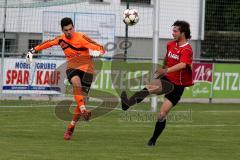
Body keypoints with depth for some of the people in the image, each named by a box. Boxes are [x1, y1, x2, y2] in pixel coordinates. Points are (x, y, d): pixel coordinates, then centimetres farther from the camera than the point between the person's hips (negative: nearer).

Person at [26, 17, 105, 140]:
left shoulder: (81, 38, -12)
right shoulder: (61, 39, 2)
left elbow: (100, 49, -15)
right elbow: (48, 43, 23)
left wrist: (97, 52, -38)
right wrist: (34, 50, 25)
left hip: (86, 69, -2)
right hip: (72, 67, 2)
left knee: (82, 98, -7)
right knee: (76, 83, -34)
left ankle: (71, 128, 5)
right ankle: (83, 110, -51)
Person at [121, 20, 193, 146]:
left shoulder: (187, 50, -16)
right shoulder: (170, 44, 6)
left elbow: (183, 65, -35)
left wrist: (166, 70, -48)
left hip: (177, 85, -4)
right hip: (166, 79, 4)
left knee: (162, 114, -6)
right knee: (149, 87, -32)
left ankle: (153, 140, 10)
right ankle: (128, 103, -56)